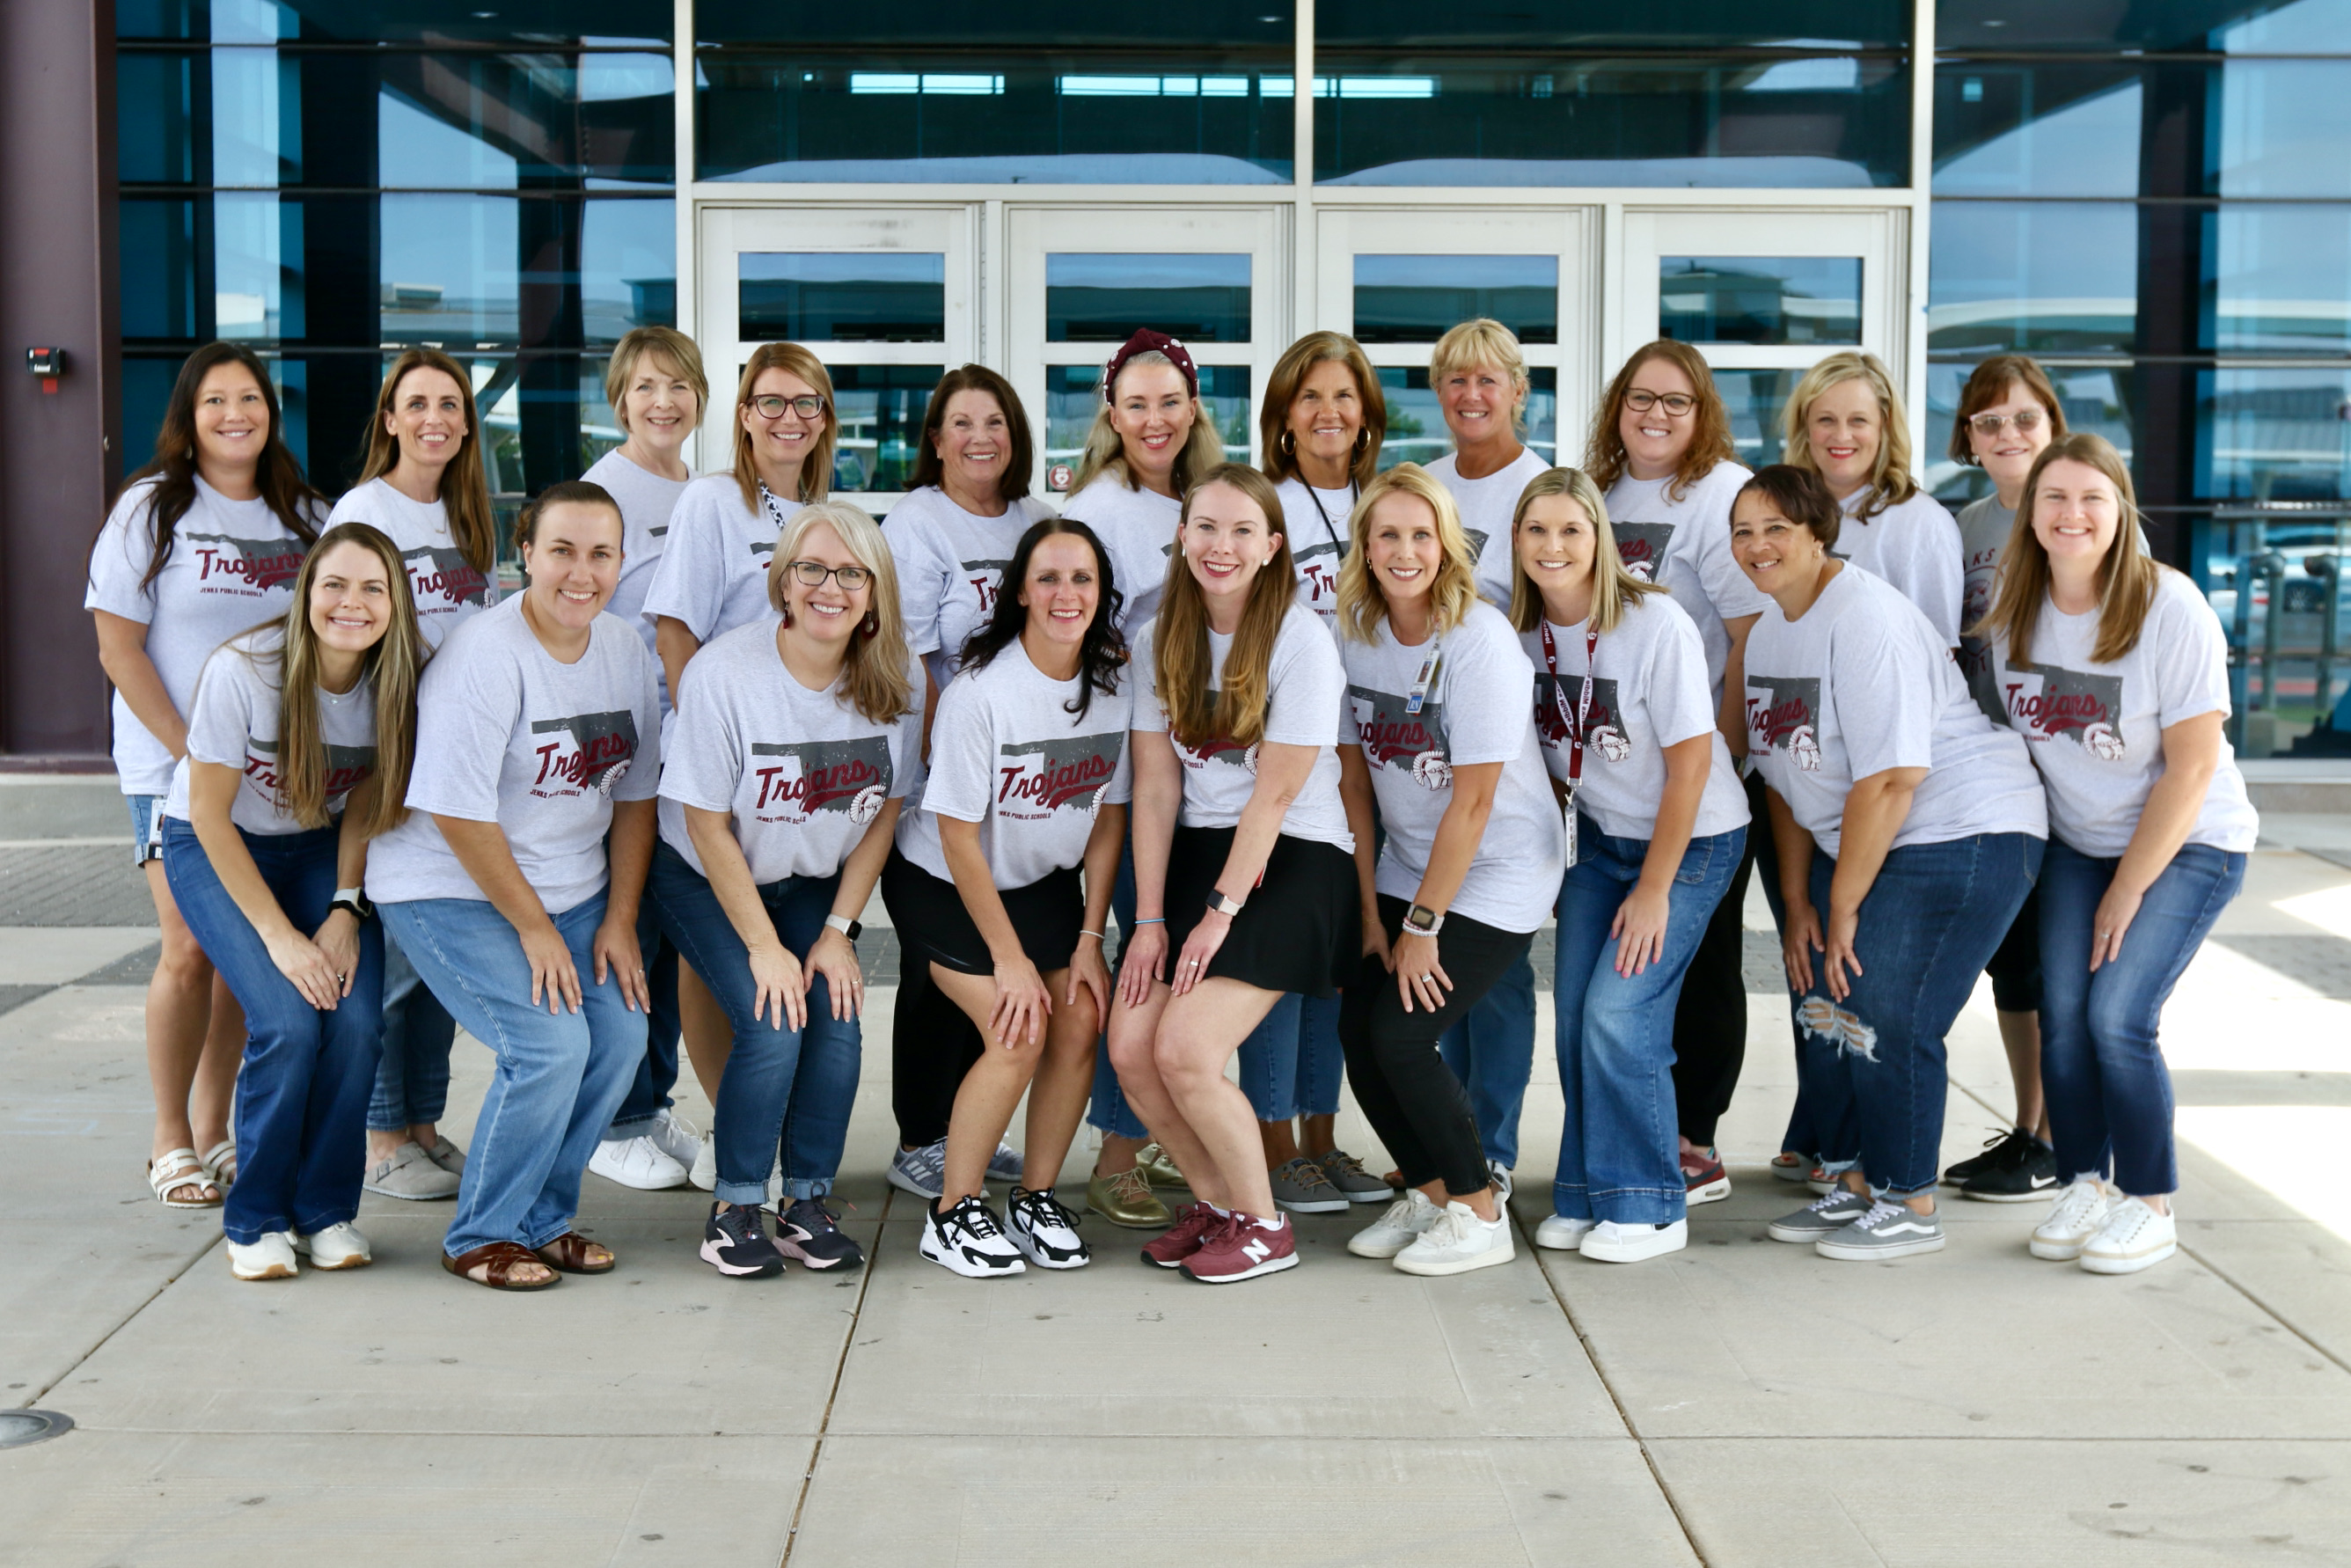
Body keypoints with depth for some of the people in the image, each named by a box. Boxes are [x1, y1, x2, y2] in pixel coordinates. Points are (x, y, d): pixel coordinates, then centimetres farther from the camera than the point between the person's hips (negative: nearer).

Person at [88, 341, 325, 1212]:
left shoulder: (306, 518, 10)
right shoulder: (151, 509, -1)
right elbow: (119, 649, -4)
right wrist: (193, 751, -11)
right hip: (174, 769, -4)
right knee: (191, 952, -10)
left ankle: (214, 1127, 18)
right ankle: (170, 1140, 5)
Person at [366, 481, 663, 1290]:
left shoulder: (626, 653, 2)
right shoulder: (484, 656, -21)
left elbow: (635, 797, 8)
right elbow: (458, 813, -21)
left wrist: (619, 919, 1)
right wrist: (533, 928, -16)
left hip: (573, 887, 7)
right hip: (450, 890, -7)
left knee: (621, 1033, -7)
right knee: (549, 1043, -19)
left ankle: (543, 1217, 14)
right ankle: (482, 1235, 2)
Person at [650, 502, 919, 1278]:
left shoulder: (894, 678, -14)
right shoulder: (725, 671, -25)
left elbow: (883, 812, -3)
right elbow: (707, 824, -18)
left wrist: (837, 931, -8)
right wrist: (764, 946, -16)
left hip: (814, 883, 4)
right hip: (703, 878, -3)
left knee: (836, 1018, -15)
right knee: (772, 1027, -20)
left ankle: (808, 1205, 4)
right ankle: (733, 1211, 0)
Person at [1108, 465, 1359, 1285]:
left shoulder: (1301, 640, -11)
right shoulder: (1161, 641, 6)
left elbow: (1275, 794, -13)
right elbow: (1156, 785, 2)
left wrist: (1220, 911, -14)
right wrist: (1149, 917, -4)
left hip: (1293, 860, -6)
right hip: (1196, 852, 6)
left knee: (1186, 1052, -18)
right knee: (1131, 1049, -8)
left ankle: (1262, 1225, 5)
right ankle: (1216, 1200, 16)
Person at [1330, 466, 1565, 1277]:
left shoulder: (1480, 640, -20)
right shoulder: (1355, 634, -1)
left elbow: (1473, 800, -19)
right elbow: (1354, 778, 5)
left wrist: (1422, 924, -14)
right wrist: (1371, 909, 1)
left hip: (1496, 875, -6)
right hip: (1407, 870, 6)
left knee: (1401, 1035, -14)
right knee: (1358, 1027, -4)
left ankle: (1479, 1215, 5)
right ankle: (1428, 1195, 18)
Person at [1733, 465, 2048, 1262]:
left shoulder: (1866, 618, -19)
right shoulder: (1770, 632, 9)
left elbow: (1889, 779, -24)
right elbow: (1786, 777, 13)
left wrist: (1842, 907, -17)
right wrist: (1797, 904, 7)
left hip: (1962, 835, -9)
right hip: (1858, 842, 9)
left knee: (1885, 1021, -10)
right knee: (1820, 1008, 6)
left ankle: (1910, 1207, 6)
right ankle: (1855, 1185, 21)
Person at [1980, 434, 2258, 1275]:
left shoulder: (2171, 610, -19)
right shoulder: (2013, 606, -5)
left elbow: (2192, 768, -17)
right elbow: (2014, 727, 9)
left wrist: (2127, 891, -14)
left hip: (2187, 844, -4)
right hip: (2075, 841, 4)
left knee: (2116, 1016, -15)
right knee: (2061, 1015, -8)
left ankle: (2150, 1205, 2)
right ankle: (2084, 1185, 10)